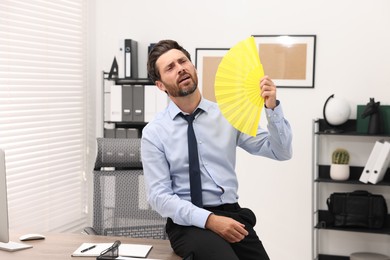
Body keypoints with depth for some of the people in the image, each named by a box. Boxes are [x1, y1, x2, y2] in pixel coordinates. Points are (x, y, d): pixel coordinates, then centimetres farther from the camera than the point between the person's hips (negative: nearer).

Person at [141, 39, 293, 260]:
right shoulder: (154, 132, 0)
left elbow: (281, 152, 4)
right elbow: (159, 196, -7)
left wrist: (272, 107, -13)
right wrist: (209, 219, -20)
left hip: (233, 215, 4)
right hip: (189, 222, -3)